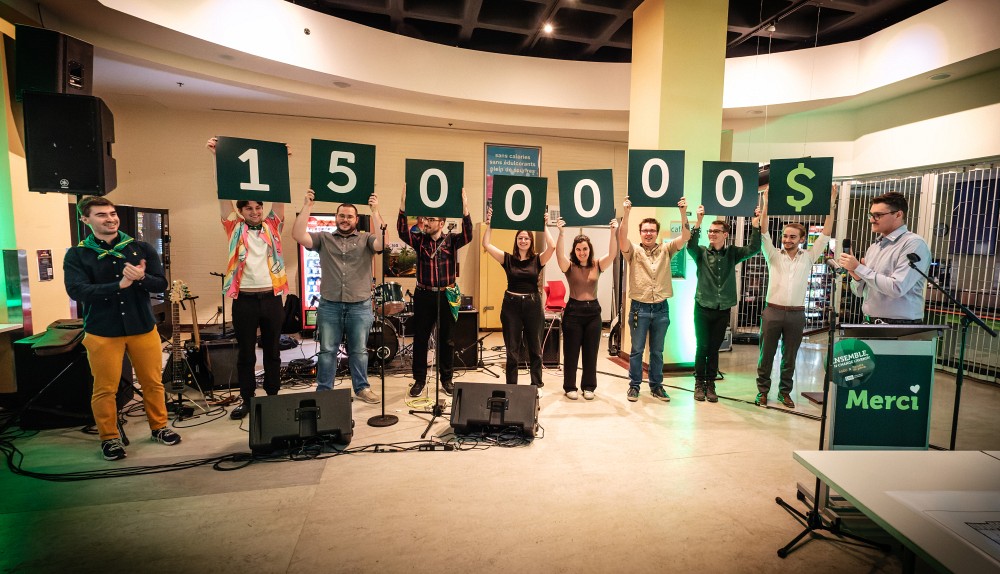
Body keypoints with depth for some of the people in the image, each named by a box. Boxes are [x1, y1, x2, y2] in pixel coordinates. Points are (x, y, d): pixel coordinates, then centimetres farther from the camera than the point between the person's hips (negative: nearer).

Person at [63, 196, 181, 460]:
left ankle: (159, 427, 28)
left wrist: (141, 278, -24)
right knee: (105, 389, 6)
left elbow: (161, 284, -2)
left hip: (143, 328, 2)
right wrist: (119, 284, -26)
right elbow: (76, 290, -16)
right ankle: (110, 438, 23)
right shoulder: (77, 255, -2)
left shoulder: (141, 248, 2)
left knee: (152, 382, 10)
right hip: (102, 332, -1)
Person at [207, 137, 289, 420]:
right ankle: (246, 400, 20)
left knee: (272, 351, 11)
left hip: (271, 298, 1)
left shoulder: (272, 226, 8)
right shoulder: (235, 228, 5)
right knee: (246, 353, 8)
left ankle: (273, 397, 23)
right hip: (245, 299, -1)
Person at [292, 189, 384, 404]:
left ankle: (362, 388, 23)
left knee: (359, 350, 9)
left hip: (360, 306, -1)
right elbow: (298, 235, -4)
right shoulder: (323, 239, 9)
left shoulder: (366, 239, 6)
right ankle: (323, 390, 21)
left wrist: (375, 211, -16)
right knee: (327, 350, 9)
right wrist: (307, 206, -8)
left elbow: (383, 242, -15)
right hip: (329, 305, 1)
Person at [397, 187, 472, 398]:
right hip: (423, 295, 1)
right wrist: (403, 205, -23)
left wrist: (465, 208, -27)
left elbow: (468, 235, -16)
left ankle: (447, 379, 21)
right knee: (420, 339, 6)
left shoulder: (452, 240, 1)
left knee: (447, 340, 8)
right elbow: (402, 231, -12)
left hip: (447, 296, -1)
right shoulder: (419, 240, 3)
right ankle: (419, 379, 18)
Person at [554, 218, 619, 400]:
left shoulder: (597, 266, 2)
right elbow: (559, 253, -21)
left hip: (593, 311, 2)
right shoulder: (569, 266, -4)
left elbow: (613, 253, -10)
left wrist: (613, 231, -21)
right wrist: (561, 233, -34)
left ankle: (589, 387, 22)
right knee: (571, 352, 5)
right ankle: (570, 387, 18)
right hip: (573, 311, -2)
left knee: (591, 352, 9)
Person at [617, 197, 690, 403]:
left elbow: (685, 236, -5)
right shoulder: (633, 251, -1)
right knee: (637, 350, 7)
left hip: (661, 308, 2)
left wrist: (683, 213, -16)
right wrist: (626, 213, -27)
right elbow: (622, 236, -18)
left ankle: (656, 386, 24)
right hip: (639, 308, -2)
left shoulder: (666, 250, 6)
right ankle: (634, 385, 19)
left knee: (657, 351, 13)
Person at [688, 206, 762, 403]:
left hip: (723, 310, 2)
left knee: (714, 349, 9)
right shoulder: (701, 253, -2)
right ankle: (699, 383, 17)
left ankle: (710, 384, 20)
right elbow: (690, 245, -22)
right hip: (703, 309, -2)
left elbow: (753, 248, -8)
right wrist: (698, 221, -31)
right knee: (702, 347, 3)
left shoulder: (732, 253, 5)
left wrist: (756, 225, -19)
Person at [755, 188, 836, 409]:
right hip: (772, 312, -1)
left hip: (796, 314, 1)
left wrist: (831, 206, -3)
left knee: (790, 357, 11)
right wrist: (766, 204, -13)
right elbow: (763, 233, -5)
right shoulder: (774, 255, 3)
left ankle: (785, 391, 24)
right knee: (766, 354, 5)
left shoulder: (808, 257, 7)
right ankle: (762, 390, 17)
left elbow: (825, 235, 3)